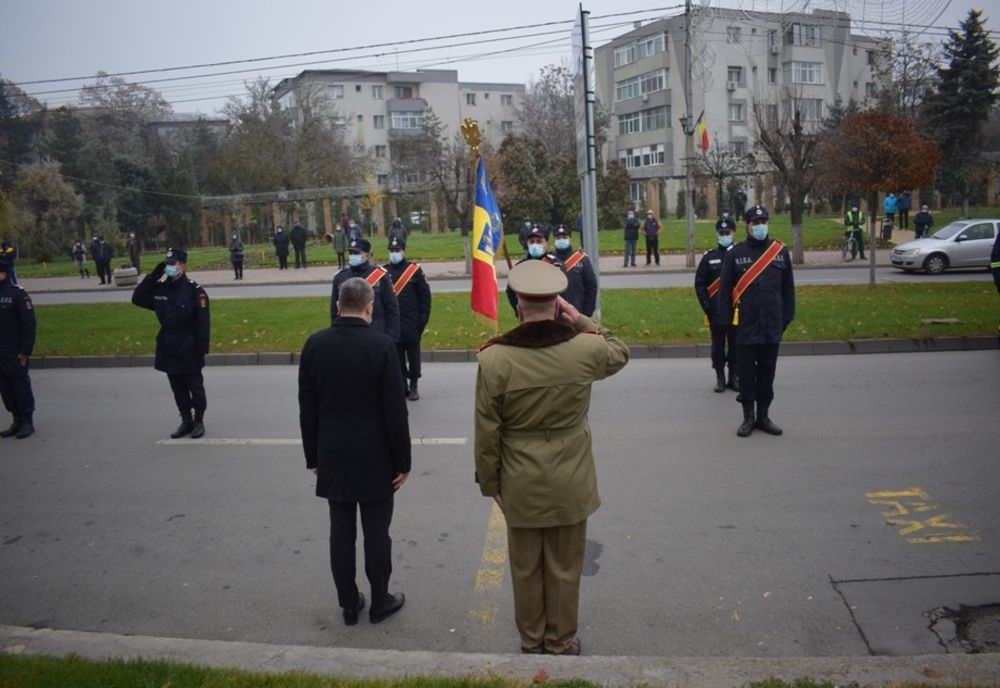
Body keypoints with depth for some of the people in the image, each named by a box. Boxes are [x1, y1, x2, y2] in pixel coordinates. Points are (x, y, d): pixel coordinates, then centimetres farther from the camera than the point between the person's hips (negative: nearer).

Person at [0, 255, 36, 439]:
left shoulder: (18, 294, -10)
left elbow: (29, 324, -13)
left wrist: (26, 351, -15)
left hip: (15, 354, -6)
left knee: (21, 386, 2)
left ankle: (27, 422, 12)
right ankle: (17, 421, 22)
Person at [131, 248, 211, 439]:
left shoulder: (194, 290, -14)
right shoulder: (159, 288, 3)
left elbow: (203, 323, -15)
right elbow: (137, 299, 9)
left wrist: (202, 350, -17)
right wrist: (152, 277, -2)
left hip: (189, 351, -6)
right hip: (168, 350, 6)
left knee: (195, 388, 7)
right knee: (178, 389, 14)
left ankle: (199, 421, 21)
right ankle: (186, 421, 27)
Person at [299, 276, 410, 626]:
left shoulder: (314, 344, -3)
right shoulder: (381, 345, -14)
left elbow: (307, 407, 3)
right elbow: (395, 410, -13)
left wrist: (313, 456, 13)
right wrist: (402, 461, -3)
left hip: (333, 457, 4)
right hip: (375, 459, -3)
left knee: (341, 532, 11)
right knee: (376, 533, 8)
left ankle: (349, 604, 23)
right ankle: (380, 601, 21)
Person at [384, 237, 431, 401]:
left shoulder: (415, 270, -3)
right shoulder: (384, 271, 4)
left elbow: (425, 294, -1)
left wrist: (424, 317, -5)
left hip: (411, 323, -2)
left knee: (413, 355, 6)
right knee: (397, 356, 8)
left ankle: (413, 386, 17)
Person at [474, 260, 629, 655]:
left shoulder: (494, 359, -17)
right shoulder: (585, 348, -15)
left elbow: (487, 430, -9)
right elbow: (620, 354, 11)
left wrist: (489, 482, 3)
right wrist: (583, 321, 3)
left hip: (520, 486, 0)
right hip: (570, 484, 1)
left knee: (526, 568, 18)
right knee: (565, 567, 17)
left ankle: (531, 641, 36)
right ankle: (561, 642, 33)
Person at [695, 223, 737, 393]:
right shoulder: (709, 257, 3)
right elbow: (699, 284, 4)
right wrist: (707, 307, -3)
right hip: (716, 313, 0)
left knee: (735, 344, 8)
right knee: (718, 345, 6)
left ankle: (733, 377, 19)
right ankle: (720, 378, 16)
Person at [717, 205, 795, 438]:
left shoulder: (781, 251, 6)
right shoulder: (735, 254, -1)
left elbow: (788, 287, 10)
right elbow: (725, 289, 0)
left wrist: (787, 317, 7)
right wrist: (726, 320, -4)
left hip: (772, 325, 2)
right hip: (745, 326, -2)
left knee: (767, 371, 10)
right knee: (746, 372, 4)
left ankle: (763, 416, 22)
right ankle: (748, 417, 15)